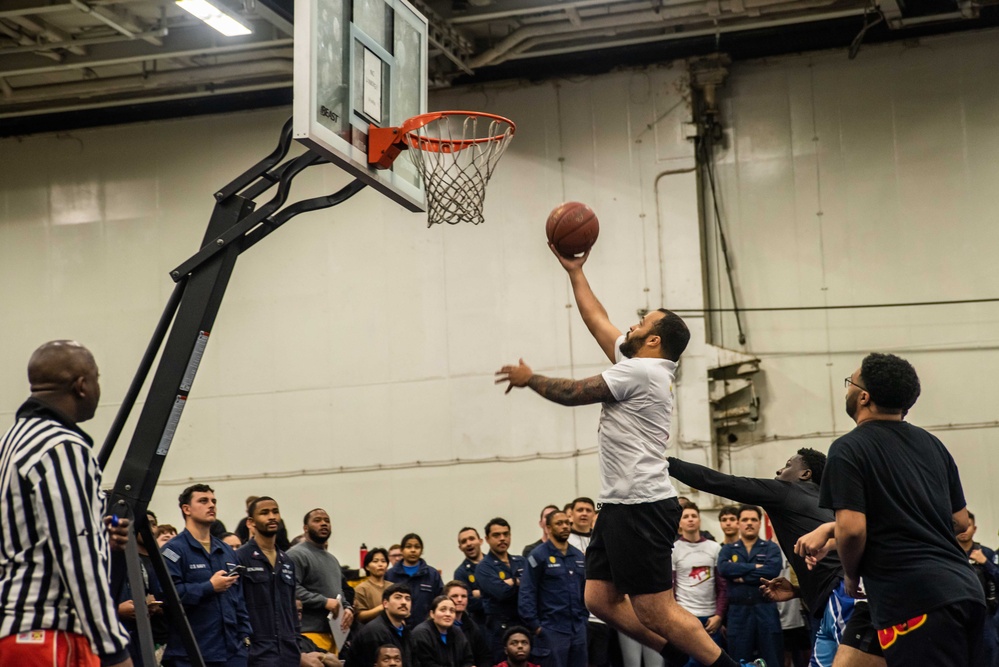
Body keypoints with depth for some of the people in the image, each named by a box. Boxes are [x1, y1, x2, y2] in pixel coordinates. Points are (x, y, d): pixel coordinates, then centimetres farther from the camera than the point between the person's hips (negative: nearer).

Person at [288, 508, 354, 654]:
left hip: (333, 634, 8)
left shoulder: (332, 559, 25)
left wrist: (347, 608, 11)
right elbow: (291, 590, -17)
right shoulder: (296, 555, -5)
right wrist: (324, 602, -16)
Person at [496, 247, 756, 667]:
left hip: (641, 507, -10)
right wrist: (574, 272, 30)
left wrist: (529, 379, 11)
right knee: (601, 599, 11)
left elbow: (573, 394, -6)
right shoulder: (641, 366, 15)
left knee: (655, 612, -9)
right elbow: (597, 322, 25)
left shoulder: (640, 370, -12)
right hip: (622, 505, 10)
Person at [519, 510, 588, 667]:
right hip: (552, 630, -6)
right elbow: (526, 594, -9)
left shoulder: (579, 556, 13)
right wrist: (535, 626, -12)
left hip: (578, 629, 6)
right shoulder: (539, 555, -6)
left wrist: (584, 617, 11)